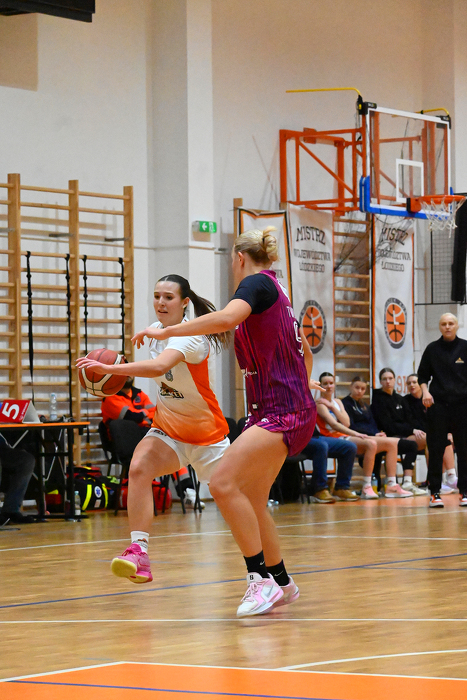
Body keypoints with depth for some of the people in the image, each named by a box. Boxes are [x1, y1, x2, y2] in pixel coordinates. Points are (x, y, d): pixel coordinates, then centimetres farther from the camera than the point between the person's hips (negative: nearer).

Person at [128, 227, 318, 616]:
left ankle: (262, 580, -20)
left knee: (224, 482, -22)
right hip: (277, 411, 10)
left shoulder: (257, 282, -8)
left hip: (282, 413, -10)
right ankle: (282, 585, 24)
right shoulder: (275, 292, 21)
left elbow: (227, 318, -29)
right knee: (251, 502, 13)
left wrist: (165, 332, -25)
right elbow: (305, 354, 31)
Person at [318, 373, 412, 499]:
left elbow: (346, 423, 8)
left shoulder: (337, 402, 24)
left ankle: (391, 486, -11)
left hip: (347, 436, 8)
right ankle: (366, 488, -34)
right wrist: (356, 434, -23)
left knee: (392, 443, -4)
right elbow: (333, 424, -15)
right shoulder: (320, 404, 1)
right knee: (371, 444, -35)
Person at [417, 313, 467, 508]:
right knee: (436, 450, -1)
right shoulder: (432, 349, 7)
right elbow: (423, 376, 10)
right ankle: (435, 493, 3)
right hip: (438, 404, 0)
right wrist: (425, 392, -7)